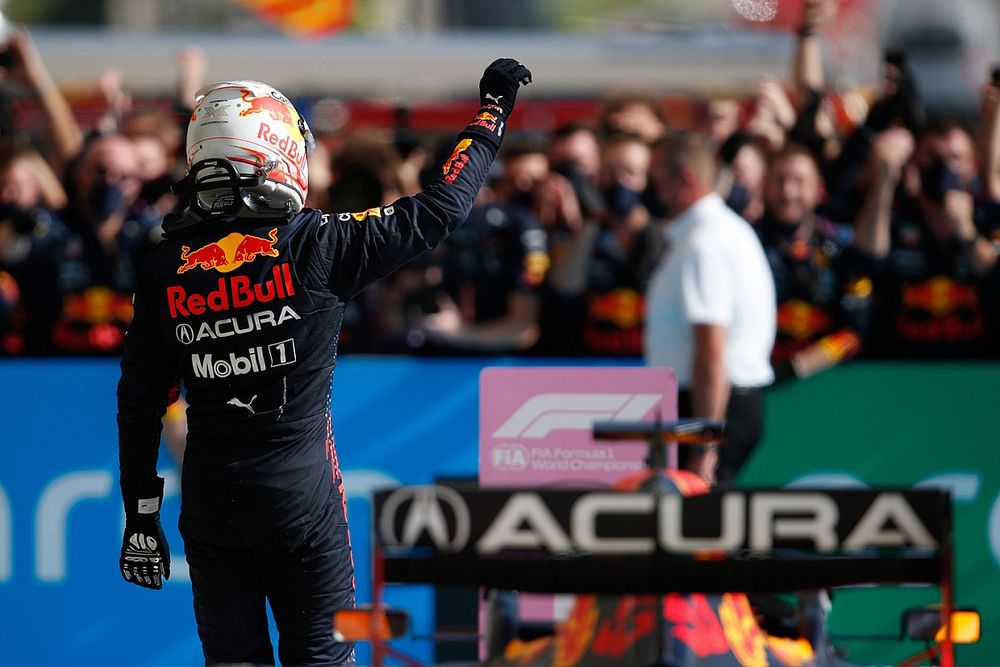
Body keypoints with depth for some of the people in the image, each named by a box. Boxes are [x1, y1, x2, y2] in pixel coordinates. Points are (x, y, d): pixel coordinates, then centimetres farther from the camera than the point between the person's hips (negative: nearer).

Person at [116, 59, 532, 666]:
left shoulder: (165, 268, -2)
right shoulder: (315, 247, -12)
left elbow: (139, 404, 2)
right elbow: (437, 211, -4)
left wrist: (142, 518, 11)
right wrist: (493, 111, 10)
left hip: (209, 502, 3)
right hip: (301, 498, -3)